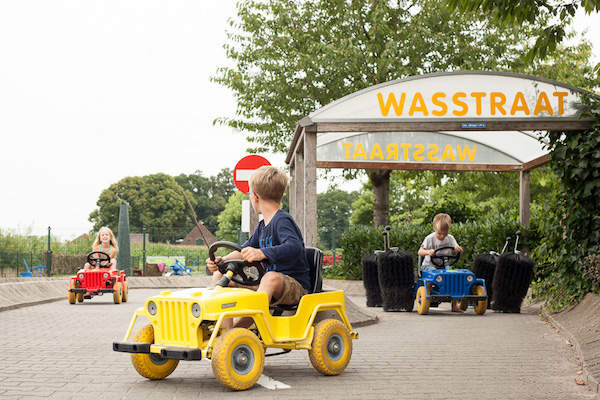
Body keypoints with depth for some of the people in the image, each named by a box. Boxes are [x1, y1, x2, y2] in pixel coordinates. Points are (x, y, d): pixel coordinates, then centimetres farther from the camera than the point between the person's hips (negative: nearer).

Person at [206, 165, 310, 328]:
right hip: (269, 289, 9)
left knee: (271, 278, -41)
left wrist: (261, 253, -44)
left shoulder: (283, 220, -13)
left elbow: (294, 247, -31)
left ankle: (242, 326, -45)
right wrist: (222, 260, -2)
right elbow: (244, 250, 17)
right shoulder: (262, 226, 15)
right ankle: (225, 329, -14)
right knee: (219, 276, 3)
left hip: (295, 286, -9)